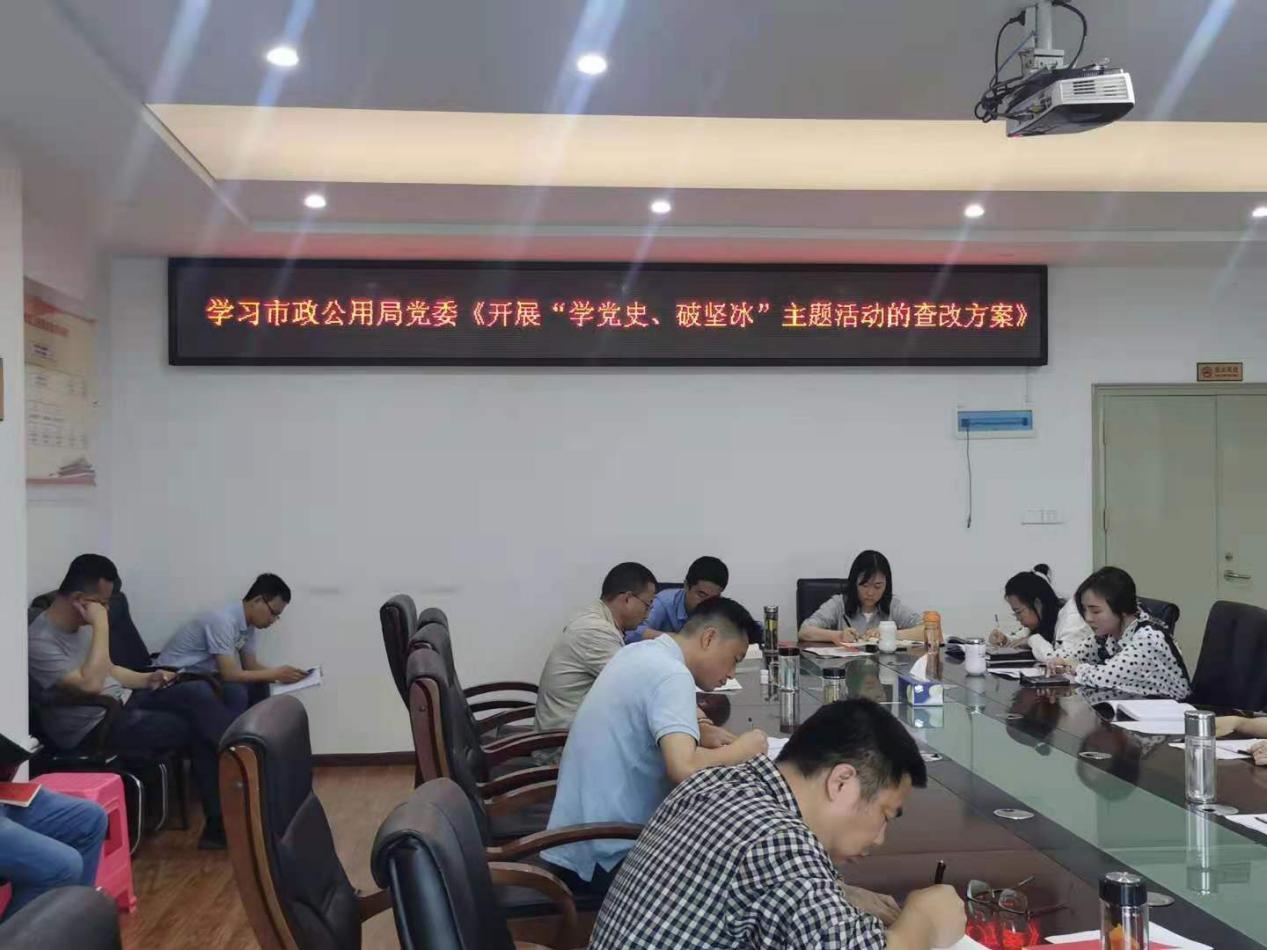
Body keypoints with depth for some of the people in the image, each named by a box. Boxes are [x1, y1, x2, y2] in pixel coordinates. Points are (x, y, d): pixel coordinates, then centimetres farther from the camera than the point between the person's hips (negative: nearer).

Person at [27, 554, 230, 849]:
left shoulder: (81, 624, 9)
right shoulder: (39, 641, -19)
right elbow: (90, 684, -31)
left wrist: (147, 679, 6)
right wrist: (101, 626, -26)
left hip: (122, 702, 8)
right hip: (92, 729, -8)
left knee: (199, 692, -17)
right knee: (196, 730, -19)